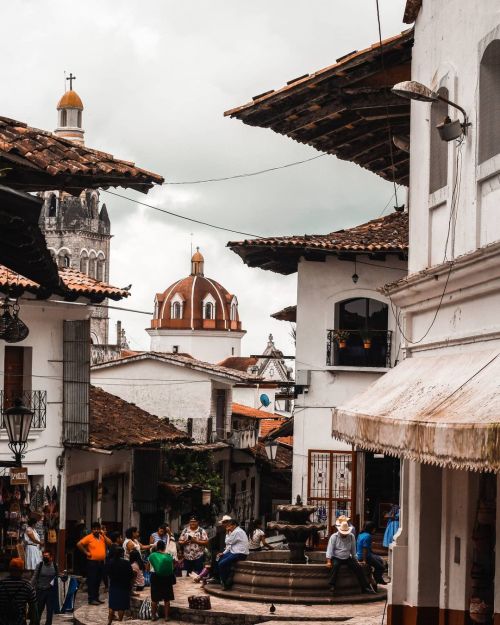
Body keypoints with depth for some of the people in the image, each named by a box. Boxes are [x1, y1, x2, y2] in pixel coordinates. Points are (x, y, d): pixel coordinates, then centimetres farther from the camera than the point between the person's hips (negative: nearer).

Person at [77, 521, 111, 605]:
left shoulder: (102, 537, 11)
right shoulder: (89, 537, -6)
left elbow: (110, 543, 0)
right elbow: (79, 544, -13)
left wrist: (103, 535, -5)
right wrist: (86, 552, -11)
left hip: (101, 562, 6)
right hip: (92, 562, -6)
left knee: (98, 581, 12)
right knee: (92, 581, -4)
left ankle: (96, 598, 20)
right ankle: (91, 599, -3)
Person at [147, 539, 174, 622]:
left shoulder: (152, 556, -3)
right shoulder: (169, 556, -5)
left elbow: (148, 568, 7)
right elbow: (172, 568, 2)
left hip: (155, 577, 0)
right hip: (166, 578, 0)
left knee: (154, 598, 11)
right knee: (167, 598, 9)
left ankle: (153, 616, 16)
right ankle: (166, 616, 11)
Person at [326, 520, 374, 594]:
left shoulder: (351, 536, 4)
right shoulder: (334, 537, -6)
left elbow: (353, 550, 13)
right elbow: (330, 549, -11)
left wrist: (355, 560, 11)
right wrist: (328, 561, -21)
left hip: (347, 558, 3)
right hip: (336, 558, -3)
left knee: (358, 567, -17)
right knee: (335, 565, -36)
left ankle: (365, 587, -13)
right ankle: (332, 586, -37)